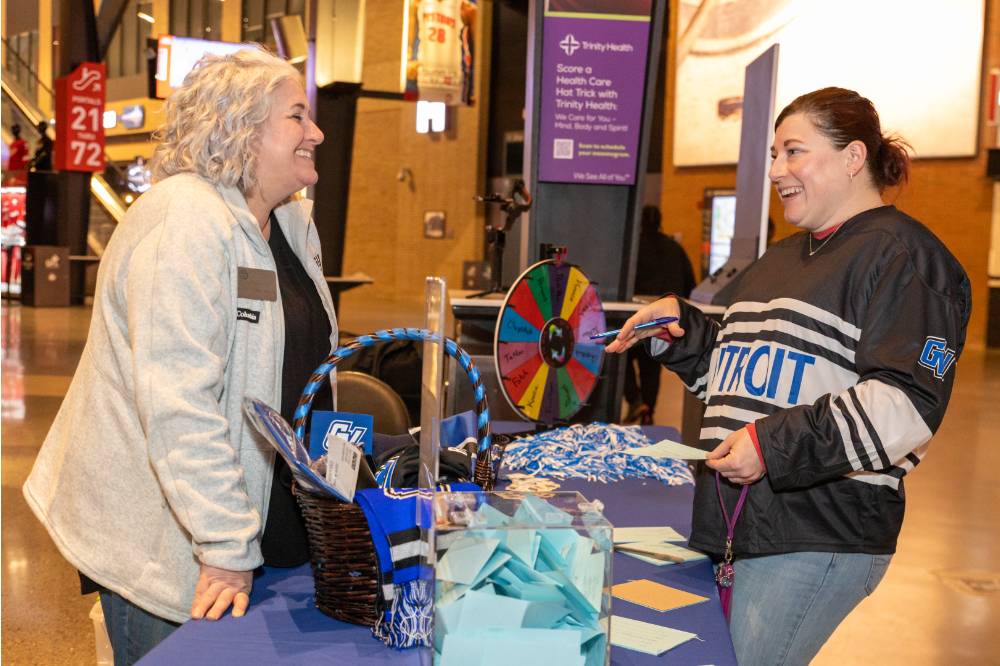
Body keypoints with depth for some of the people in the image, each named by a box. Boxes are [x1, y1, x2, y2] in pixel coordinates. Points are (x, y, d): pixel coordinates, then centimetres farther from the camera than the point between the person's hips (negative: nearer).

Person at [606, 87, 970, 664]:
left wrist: (774, 445, -22)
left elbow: (908, 402, -19)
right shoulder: (782, 258, 21)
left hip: (818, 535, -8)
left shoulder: (900, 254, -7)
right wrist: (680, 330, 12)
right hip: (737, 521, 9)